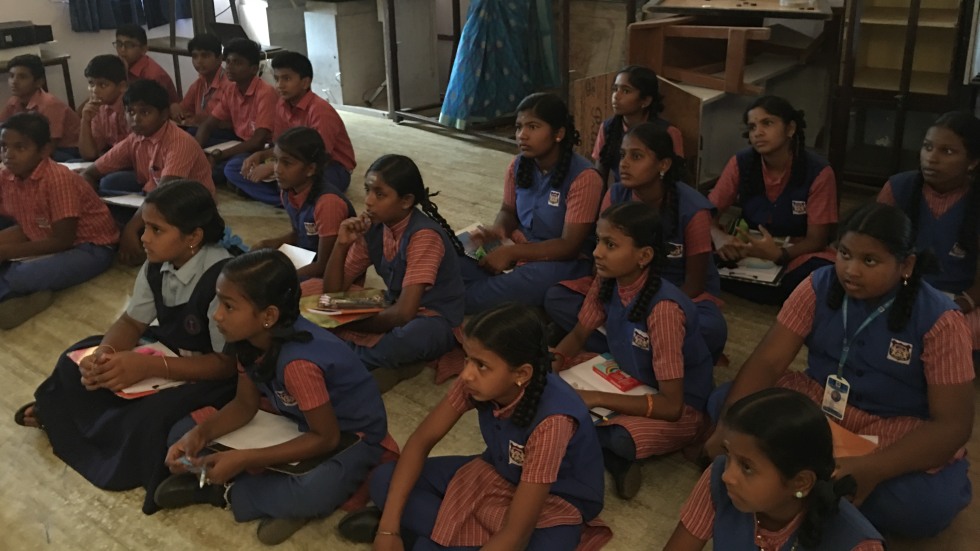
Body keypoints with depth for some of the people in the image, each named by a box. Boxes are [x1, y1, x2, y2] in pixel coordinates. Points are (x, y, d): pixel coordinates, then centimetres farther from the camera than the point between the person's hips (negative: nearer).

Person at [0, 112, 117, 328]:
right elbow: (26, 228, 7)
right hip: (49, 245, 7)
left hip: (89, 248, -7)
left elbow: (63, 240, -22)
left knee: (20, 276, -29)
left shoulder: (58, 179, -24)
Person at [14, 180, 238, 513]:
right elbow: (132, 322, 3)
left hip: (211, 376, -8)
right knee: (77, 362, 2)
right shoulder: (156, 265, -7)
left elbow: (229, 363, -28)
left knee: (152, 418, -32)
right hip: (167, 350, 8)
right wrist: (103, 354, -21)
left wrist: (148, 367, -35)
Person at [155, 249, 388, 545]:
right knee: (182, 432, -3)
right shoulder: (249, 338, -12)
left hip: (350, 434, -7)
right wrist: (200, 433, -19)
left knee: (313, 493, -41)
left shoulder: (298, 361, -34)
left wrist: (244, 460, -30)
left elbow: (326, 438, -27)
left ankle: (226, 490, -13)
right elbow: (245, 404, -1)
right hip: (299, 421, 7)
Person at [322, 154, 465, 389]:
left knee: (407, 338, -41)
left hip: (435, 321, -6)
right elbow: (333, 291, 0)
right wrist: (342, 243, -16)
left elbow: (404, 313, -30)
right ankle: (393, 364, -20)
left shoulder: (423, 236, -25)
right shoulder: (372, 228, -4)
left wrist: (351, 326, -17)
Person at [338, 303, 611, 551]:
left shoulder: (551, 420, -38)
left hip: (556, 502, -4)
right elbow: (421, 440, -11)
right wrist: (388, 528, -21)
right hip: (497, 472, 5)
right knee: (384, 480, -8)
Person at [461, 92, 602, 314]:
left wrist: (512, 252, -25)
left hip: (564, 261, -5)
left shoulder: (583, 177, -18)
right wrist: (498, 231, -9)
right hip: (520, 250, 5)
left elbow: (569, 246, -19)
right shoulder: (518, 166, 0)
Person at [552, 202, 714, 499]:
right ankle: (614, 460, -8)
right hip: (629, 382, 7)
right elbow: (578, 335, 4)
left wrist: (597, 399, -34)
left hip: (683, 408, -7)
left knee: (622, 439, -37)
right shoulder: (606, 281, -12)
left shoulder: (663, 308, -31)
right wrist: (549, 367, -16)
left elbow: (671, 405, -30)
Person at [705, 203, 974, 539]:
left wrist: (872, 470, -36)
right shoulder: (819, 286, -9)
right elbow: (766, 361, -13)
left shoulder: (939, 320, -18)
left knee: (928, 503, -35)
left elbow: (953, 423, -20)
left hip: (897, 431, -3)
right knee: (720, 404, -17)